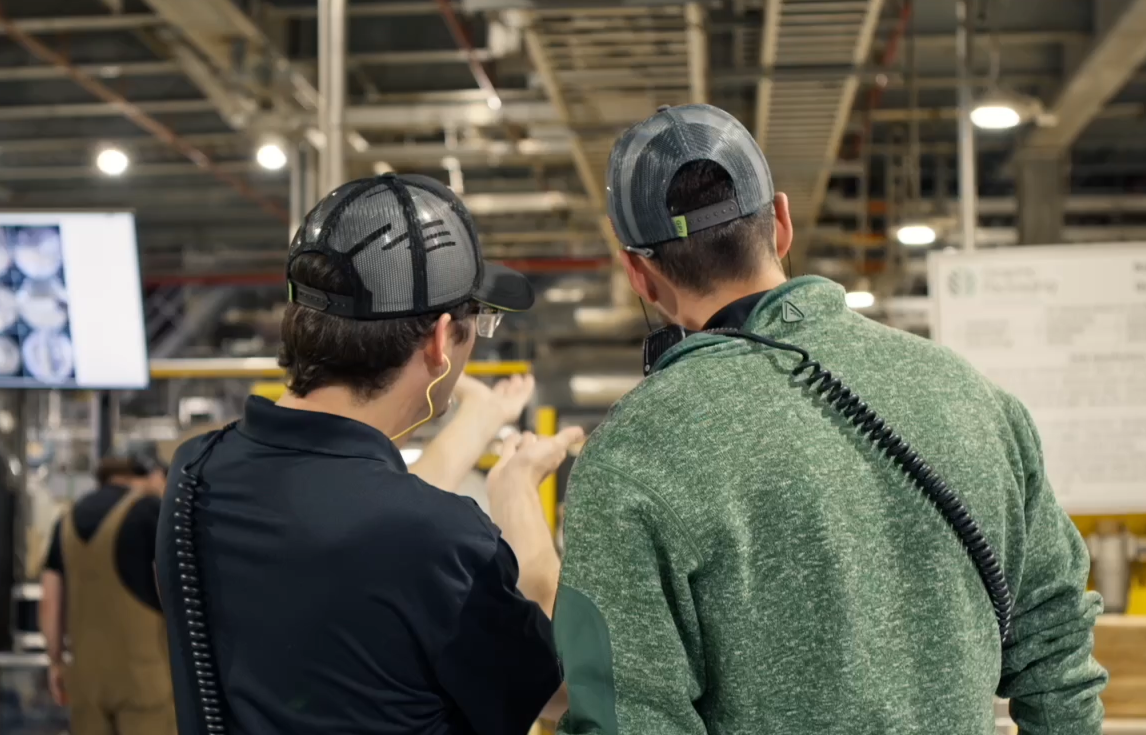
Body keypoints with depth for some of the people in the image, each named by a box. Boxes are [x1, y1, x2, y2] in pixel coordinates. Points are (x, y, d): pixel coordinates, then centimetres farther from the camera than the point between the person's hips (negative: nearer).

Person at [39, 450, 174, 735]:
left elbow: (49, 602, 12)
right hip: (142, 669, -5)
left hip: (85, 670, 6)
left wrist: (55, 662, 19)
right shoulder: (152, 511, -5)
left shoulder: (69, 520, 12)